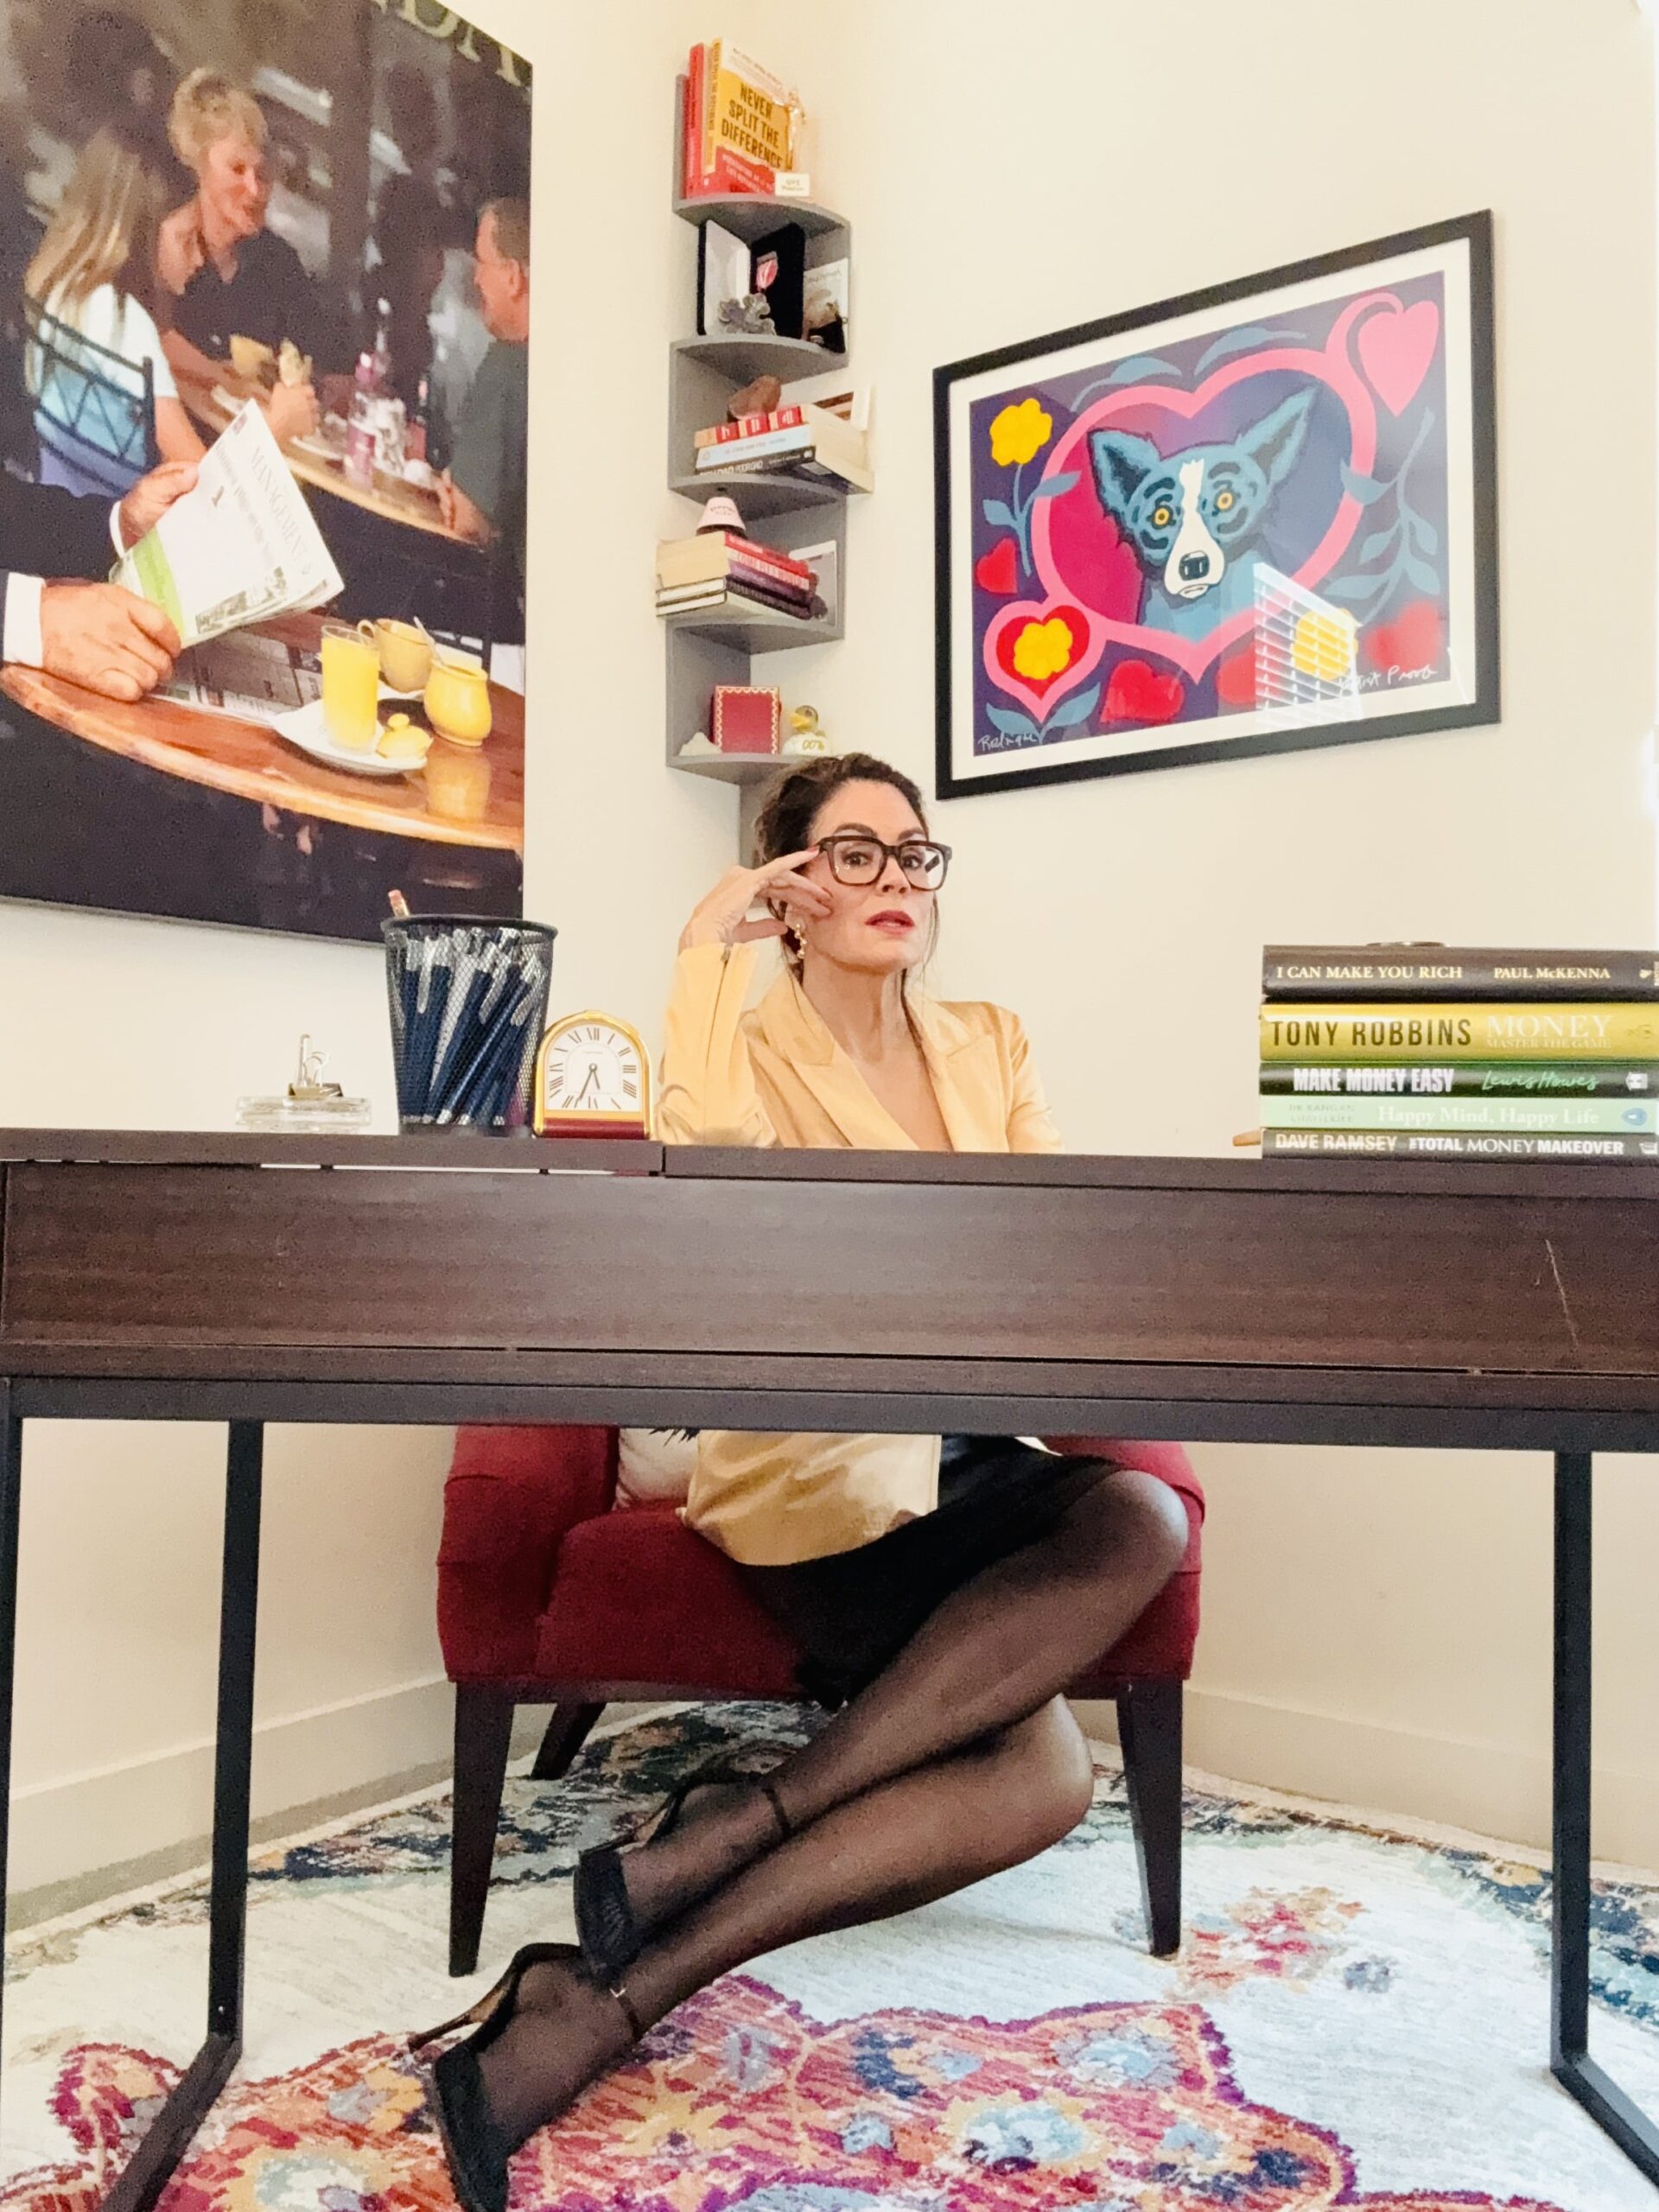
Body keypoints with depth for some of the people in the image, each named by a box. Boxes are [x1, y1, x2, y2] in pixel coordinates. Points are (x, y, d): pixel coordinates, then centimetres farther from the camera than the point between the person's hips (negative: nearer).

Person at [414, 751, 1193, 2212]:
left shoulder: (993, 1049, 16)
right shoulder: (750, 1047, 1)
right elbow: (715, 1148, -24)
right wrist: (708, 945, -15)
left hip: (972, 1465, 5)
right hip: (817, 1487, -5)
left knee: (1039, 1776, -24)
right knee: (1138, 1523, -29)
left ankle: (608, 1997, -23)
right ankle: (749, 1831, -23)